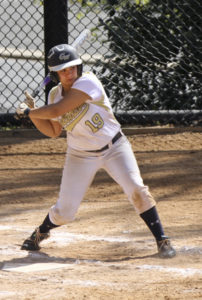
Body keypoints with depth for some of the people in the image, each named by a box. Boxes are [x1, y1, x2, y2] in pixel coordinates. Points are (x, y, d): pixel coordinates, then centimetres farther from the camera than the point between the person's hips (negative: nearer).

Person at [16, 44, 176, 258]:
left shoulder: (87, 82, -21)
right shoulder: (55, 94, -1)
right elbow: (53, 131, 9)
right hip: (81, 156, 3)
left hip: (114, 148, -3)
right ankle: (40, 233, 33)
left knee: (136, 189, -23)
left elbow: (56, 111, -26)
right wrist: (33, 114, -4)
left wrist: (28, 112, -12)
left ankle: (162, 240, -11)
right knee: (64, 212, 1)